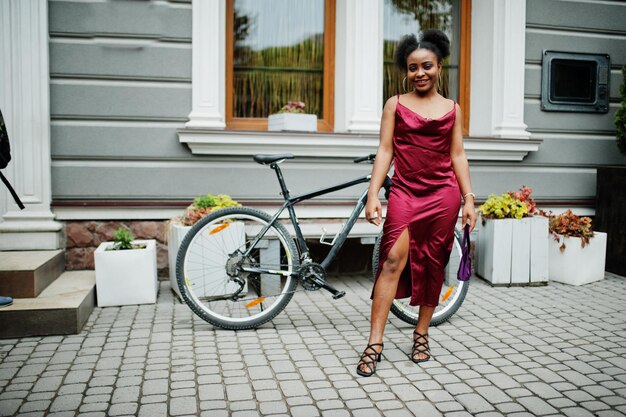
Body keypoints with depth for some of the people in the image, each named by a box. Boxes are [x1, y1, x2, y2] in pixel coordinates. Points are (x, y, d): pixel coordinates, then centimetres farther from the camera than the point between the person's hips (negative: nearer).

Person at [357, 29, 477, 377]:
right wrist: (373, 195, -7)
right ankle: (375, 342, -10)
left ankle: (422, 335, 21)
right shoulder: (396, 104, 8)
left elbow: (458, 156, 11)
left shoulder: (452, 109, 12)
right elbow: (385, 151, 2)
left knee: (432, 265, 6)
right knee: (393, 259, -13)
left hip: (443, 193, 2)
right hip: (404, 191, -2)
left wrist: (469, 199, 4)